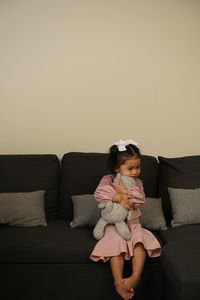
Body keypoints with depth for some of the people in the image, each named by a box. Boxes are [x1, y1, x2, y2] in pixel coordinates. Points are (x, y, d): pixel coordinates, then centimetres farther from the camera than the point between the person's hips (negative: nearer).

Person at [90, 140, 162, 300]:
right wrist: (119, 197, -27)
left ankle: (136, 276, -30)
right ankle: (119, 282, -29)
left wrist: (123, 190, -19)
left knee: (140, 239, -27)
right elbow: (98, 193, -19)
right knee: (116, 241, -29)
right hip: (113, 223, -2)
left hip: (133, 223, 3)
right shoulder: (108, 179, -1)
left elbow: (140, 200, -10)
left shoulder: (137, 182, 7)